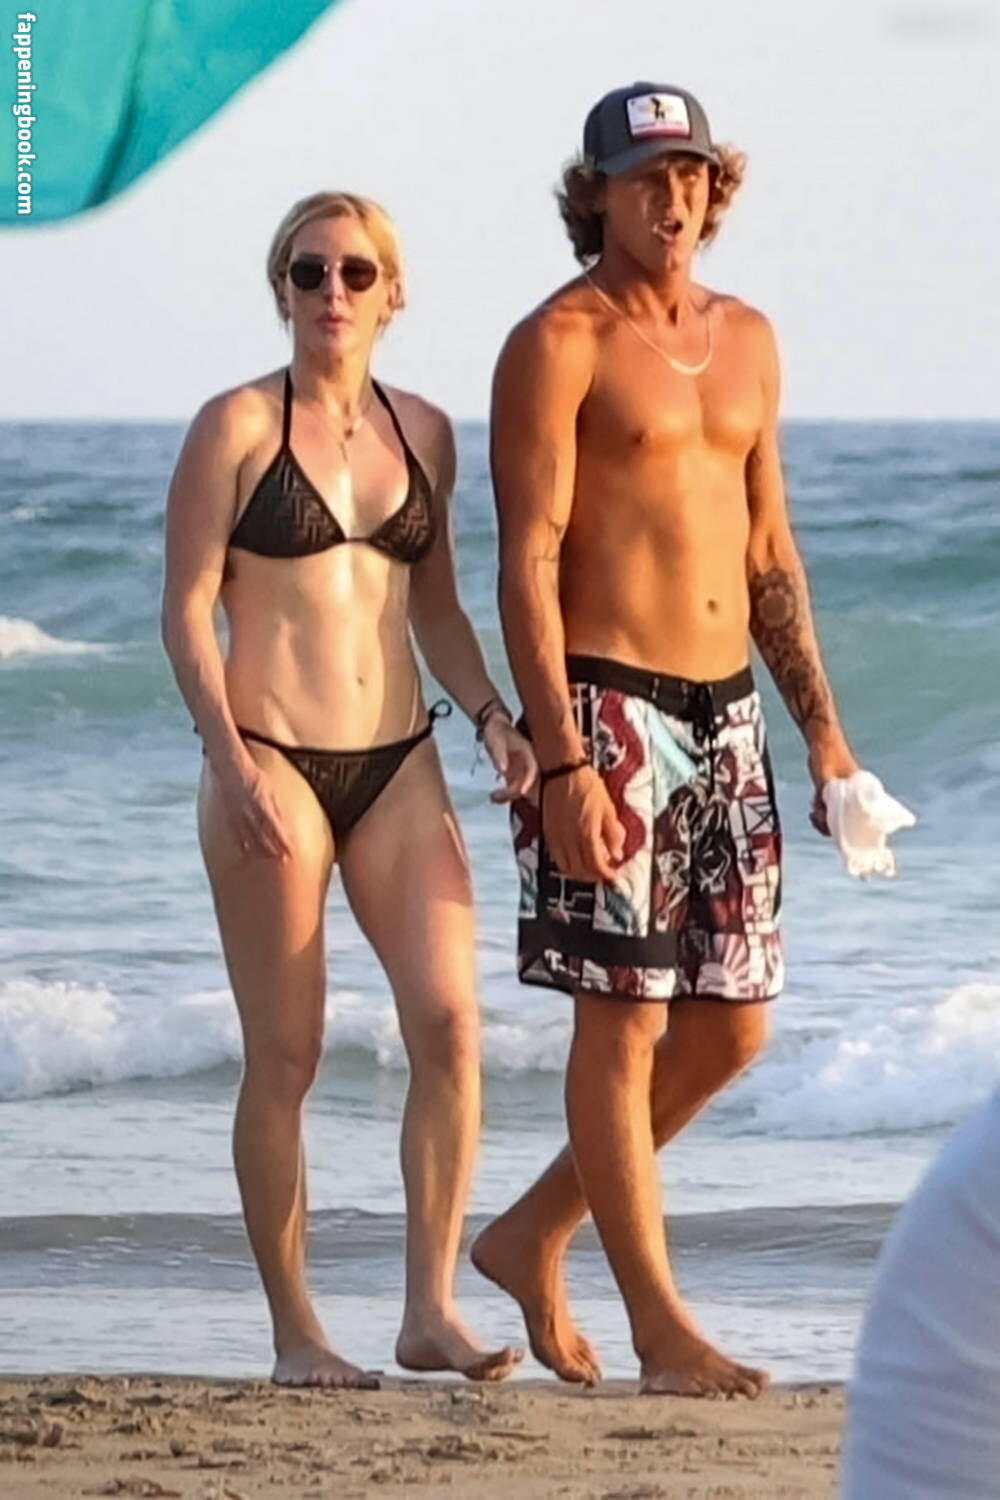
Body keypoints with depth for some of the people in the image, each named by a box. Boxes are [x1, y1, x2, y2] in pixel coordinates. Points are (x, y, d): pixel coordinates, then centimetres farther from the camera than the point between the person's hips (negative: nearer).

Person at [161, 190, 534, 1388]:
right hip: (273, 759, -4)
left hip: (397, 761, 4)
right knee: (286, 1055, -1)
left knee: (449, 1018, -10)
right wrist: (230, 758, -15)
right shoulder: (238, 426, -3)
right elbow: (186, 606, -5)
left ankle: (431, 1310, -5)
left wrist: (490, 715, 4)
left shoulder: (422, 432, 11)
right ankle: (293, 1328, 7)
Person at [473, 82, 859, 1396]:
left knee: (730, 1027, 8)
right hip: (607, 709, -7)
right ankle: (661, 1329, 0)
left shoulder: (745, 340, 15)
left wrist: (820, 724, 14)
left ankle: (533, 1237, 23)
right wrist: (564, 766, -19)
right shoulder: (557, 345, -6)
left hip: (724, 714, 7)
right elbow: (528, 564, -12)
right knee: (623, 1024, -4)